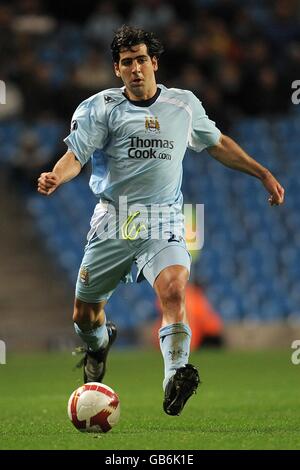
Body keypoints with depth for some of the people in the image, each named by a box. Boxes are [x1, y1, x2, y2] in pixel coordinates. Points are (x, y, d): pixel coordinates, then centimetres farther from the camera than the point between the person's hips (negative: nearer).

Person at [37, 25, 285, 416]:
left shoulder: (184, 105, 9)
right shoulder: (100, 108, 0)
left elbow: (218, 145, 24)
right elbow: (76, 154, -11)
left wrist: (263, 174, 24)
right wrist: (56, 176, -33)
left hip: (163, 223, 0)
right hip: (112, 222, 0)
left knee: (173, 288, -30)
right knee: (84, 317, 9)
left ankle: (175, 380, -37)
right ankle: (100, 343, 46)